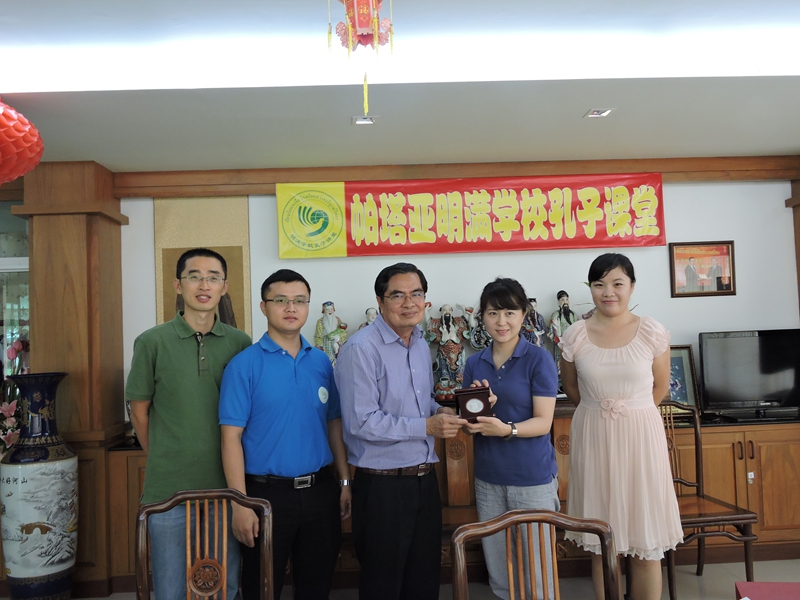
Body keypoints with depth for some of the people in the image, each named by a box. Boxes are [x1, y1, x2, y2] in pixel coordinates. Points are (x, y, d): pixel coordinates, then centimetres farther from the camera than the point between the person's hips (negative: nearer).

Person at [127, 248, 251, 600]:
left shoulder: (240, 343, 0)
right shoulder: (152, 342, -5)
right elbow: (139, 411, 4)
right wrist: (163, 463, 8)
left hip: (226, 486, 2)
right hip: (168, 489, -1)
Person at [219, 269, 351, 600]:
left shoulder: (321, 362, 5)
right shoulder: (244, 365, -8)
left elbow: (334, 424, 9)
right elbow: (231, 437, -10)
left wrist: (344, 482, 5)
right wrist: (240, 503, -15)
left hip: (320, 491, 4)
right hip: (267, 493, -4)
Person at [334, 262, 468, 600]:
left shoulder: (420, 344, 9)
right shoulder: (362, 349, -17)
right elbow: (361, 422, -22)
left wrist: (441, 412, -1)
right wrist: (427, 426, -21)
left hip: (425, 480, 8)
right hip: (383, 486, -7)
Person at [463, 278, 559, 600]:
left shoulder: (539, 359, -10)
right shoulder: (474, 363, 4)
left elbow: (543, 422, -14)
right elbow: (470, 422, 8)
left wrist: (506, 429, -31)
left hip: (533, 477, -4)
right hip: (488, 477, 4)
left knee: (536, 571, 8)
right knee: (499, 573, 16)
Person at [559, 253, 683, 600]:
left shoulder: (652, 332, -4)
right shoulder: (575, 336, -2)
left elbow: (660, 387, 6)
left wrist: (631, 412, 9)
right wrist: (599, 412, 11)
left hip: (641, 436, -1)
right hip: (593, 438, 1)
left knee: (647, 543, 6)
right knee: (600, 540, 10)